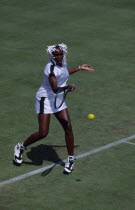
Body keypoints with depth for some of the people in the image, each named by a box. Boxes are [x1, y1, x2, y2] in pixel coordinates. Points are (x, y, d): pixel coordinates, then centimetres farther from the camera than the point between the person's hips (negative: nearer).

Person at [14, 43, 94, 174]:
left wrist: (80, 68, 30)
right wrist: (67, 87, -52)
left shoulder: (63, 63, 2)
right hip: (45, 100, -7)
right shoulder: (51, 68, -24)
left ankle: (71, 159, 8)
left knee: (68, 128, -4)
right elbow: (55, 88, -34)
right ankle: (20, 147, 16)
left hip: (58, 100, 7)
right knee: (43, 133, -10)